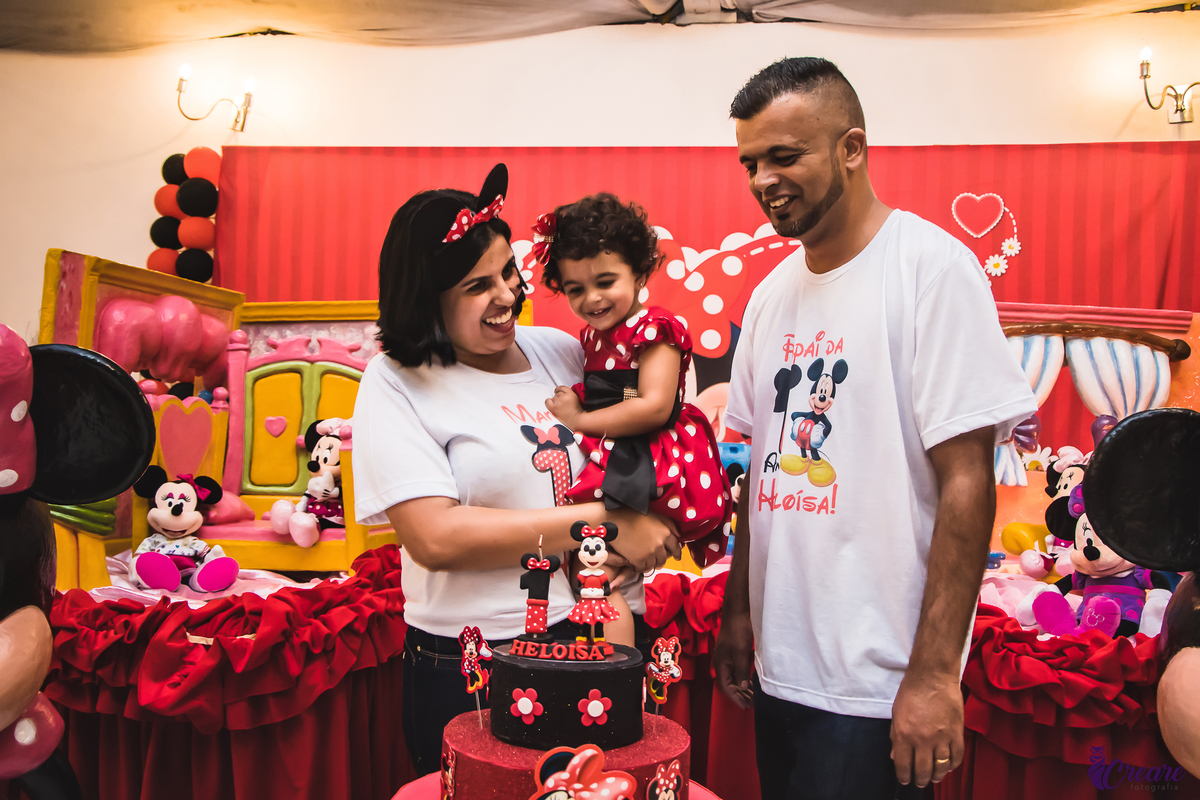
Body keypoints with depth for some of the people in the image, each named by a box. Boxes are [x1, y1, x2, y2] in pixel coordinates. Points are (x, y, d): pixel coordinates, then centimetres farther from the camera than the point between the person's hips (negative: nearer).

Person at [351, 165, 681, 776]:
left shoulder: (561, 352, 6)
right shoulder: (397, 382, -7)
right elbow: (434, 538, -18)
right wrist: (600, 523, -17)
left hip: (593, 638, 5)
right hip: (466, 673, -4)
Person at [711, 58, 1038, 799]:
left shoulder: (933, 267, -13)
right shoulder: (772, 292, 8)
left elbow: (966, 482, -16)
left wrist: (935, 673, -18)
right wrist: (737, 610, 13)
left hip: (875, 682, -6)